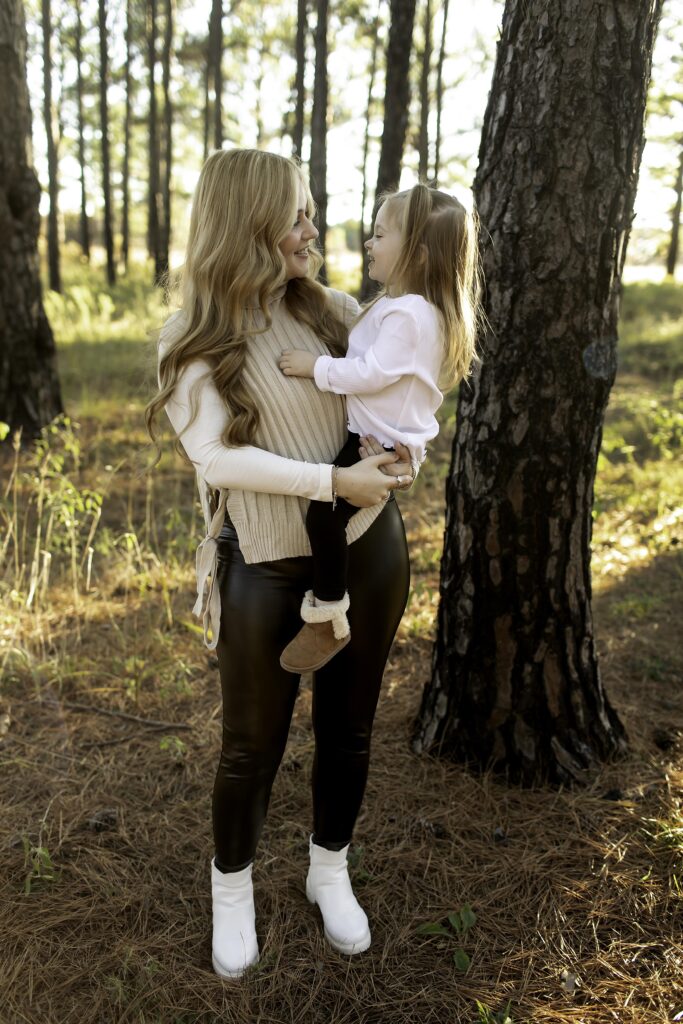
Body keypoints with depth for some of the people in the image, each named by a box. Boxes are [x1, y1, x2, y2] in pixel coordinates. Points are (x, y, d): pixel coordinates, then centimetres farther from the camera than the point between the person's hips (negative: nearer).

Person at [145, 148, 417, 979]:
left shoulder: (334, 312, 3)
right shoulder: (191, 341, -7)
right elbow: (215, 455, -19)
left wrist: (404, 451, -8)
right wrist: (335, 480, -24)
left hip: (368, 550, 4)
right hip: (268, 568, -3)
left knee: (347, 727, 17)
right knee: (252, 745, 11)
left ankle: (330, 872, 42)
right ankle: (231, 891, 38)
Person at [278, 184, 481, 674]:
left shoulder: (408, 314, -21)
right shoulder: (407, 304, 13)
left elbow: (371, 373, -26)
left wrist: (316, 366, -19)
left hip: (383, 443, -12)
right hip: (371, 434, 12)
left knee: (324, 512, -23)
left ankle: (327, 620, -10)